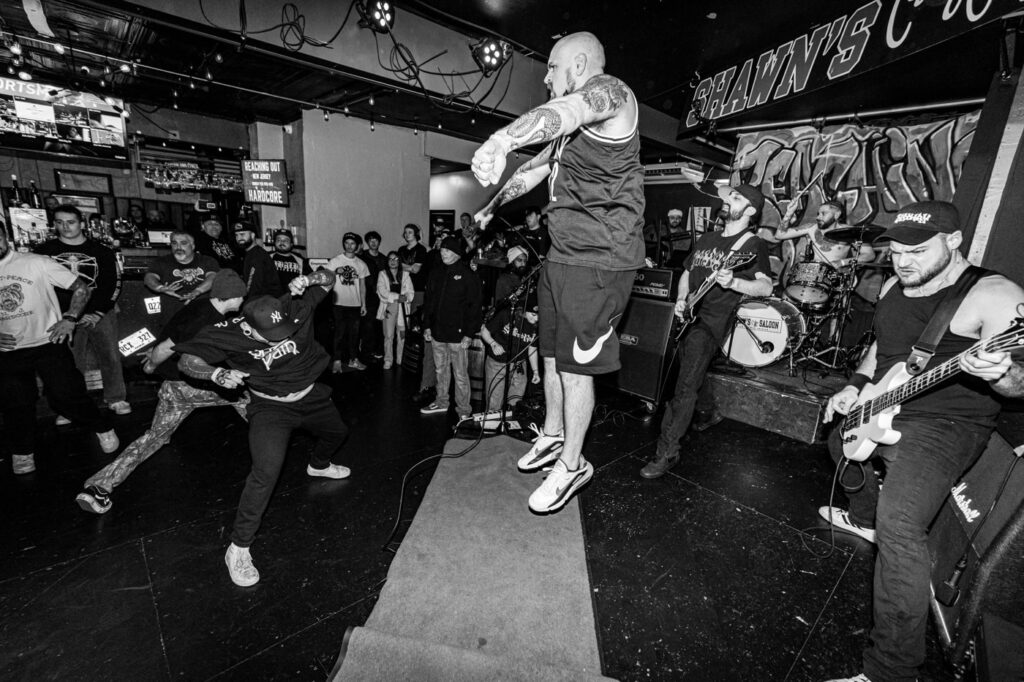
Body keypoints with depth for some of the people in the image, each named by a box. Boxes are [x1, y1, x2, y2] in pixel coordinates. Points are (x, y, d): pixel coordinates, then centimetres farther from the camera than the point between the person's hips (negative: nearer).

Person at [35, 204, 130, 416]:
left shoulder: (101, 251, 4)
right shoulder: (44, 251, 6)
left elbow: (113, 283, 1)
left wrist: (98, 313, -9)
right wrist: (68, 316, -8)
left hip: (101, 313, 0)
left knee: (111, 357, 0)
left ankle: (116, 399, 13)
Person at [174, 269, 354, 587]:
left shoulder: (294, 309, -21)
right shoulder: (229, 334, -25)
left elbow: (328, 278, -12)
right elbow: (187, 361, -15)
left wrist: (310, 279, -35)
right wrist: (217, 374, -35)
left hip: (310, 396, 5)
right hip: (271, 408, -4)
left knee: (337, 433, 27)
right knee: (266, 472, -20)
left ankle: (318, 466, 62)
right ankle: (238, 548, -1)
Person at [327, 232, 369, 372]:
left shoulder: (361, 264, 8)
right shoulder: (335, 261, 0)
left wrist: (363, 304, 8)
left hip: (355, 304, 3)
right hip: (339, 303, -3)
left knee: (354, 332, 8)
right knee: (340, 333, -1)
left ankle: (353, 359, 17)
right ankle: (337, 361, 6)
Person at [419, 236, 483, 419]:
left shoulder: (467, 275, -7)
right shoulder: (436, 273, 11)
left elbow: (474, 306, -11)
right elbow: (428, 301, 17)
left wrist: (469, 334, -15)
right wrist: (427, 326, 10)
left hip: (458, 334, -6)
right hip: (437, 332, 6)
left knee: (460, 375, -1)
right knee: (440, 370, 17)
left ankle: (464, 411, 10)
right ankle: (441, 402, 33)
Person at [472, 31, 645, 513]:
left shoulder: (610, 92, -8)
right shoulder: (570, 128, 21)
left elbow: (562, 111, -31)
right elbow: (534, 168, 31)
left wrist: (504, 139, -50)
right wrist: (492, 206, 40)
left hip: (599, 259, -9)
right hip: (562, 254, 9)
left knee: (574, 365, -3)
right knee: (552, 353, 14)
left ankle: (572, 465, 16)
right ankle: (552, 436, 34)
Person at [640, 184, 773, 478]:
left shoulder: (752, 245, -2)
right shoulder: (707, 238, 18)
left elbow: (766, 287, -14)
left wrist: (732, 282, -31)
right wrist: (681, 299, 5)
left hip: (712, 320, -8)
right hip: (688, 316, 8)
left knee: (685, 385, -15)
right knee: (692, 372, 20)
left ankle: (667, 452, -10)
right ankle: (709, 413, 47)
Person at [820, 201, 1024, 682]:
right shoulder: (893, 287, 7)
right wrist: (856, 386, 8)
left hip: (945, 426, -9)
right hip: (879, 411, 9)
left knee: (899, 526, -25)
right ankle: (865, 520, 56)